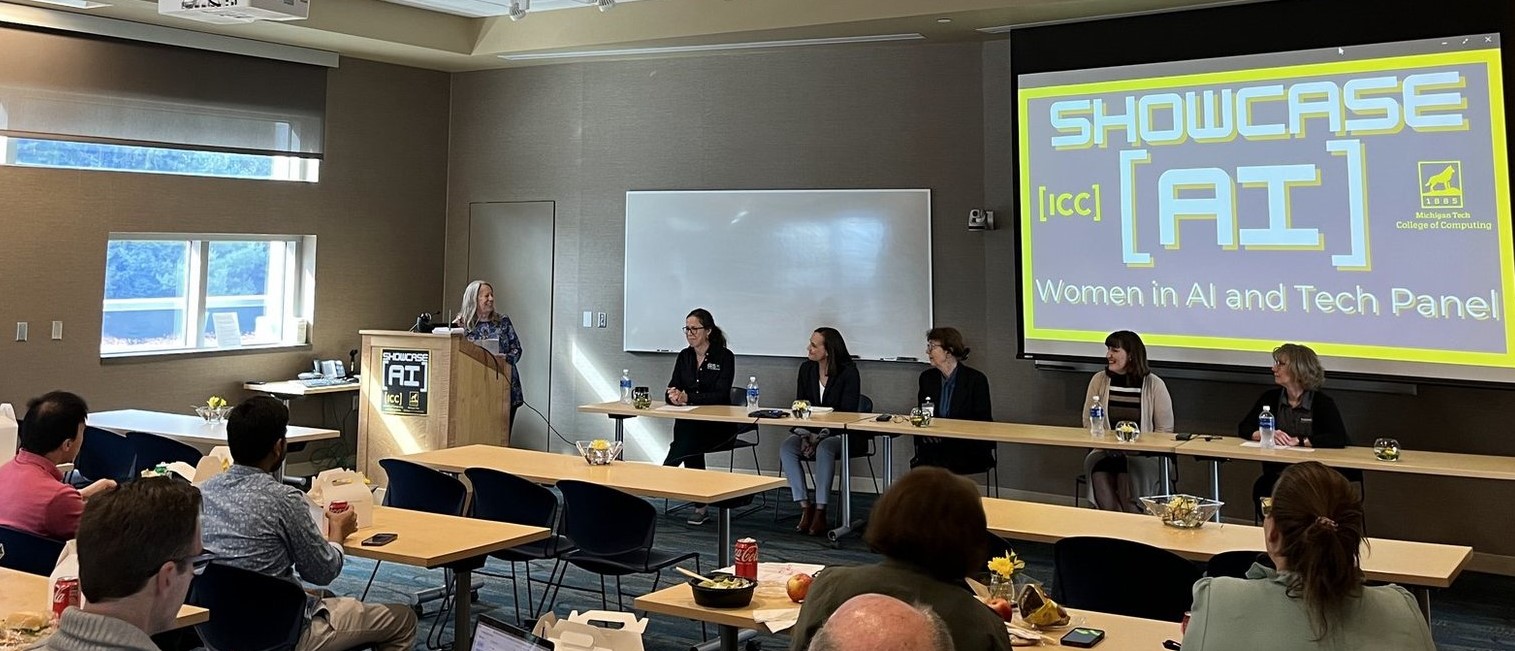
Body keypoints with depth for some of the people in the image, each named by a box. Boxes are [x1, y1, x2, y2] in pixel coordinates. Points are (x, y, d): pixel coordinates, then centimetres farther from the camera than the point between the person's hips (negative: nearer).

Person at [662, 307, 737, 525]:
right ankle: (700, 506, -19)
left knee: (689, 436, -32)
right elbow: (671, 390, 4)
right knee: (690, 442, -27)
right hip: (689, 421, 4)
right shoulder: (684, 356, 11)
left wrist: (688, 397, -27)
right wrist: (672, 395, -21)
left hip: (717, 424, -4)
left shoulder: (724, 356, -5)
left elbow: (720, 395, -16)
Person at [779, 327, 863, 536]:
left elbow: (847, 413, -14)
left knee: (824, 449, -36)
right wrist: (805, 435, -12)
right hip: (811, 431, 5)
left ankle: (820, 511, -29)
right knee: (786, 448, -23)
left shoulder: (848, 372, -10)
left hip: (841, 433, -5)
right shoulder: (806, 369, 6)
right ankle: (805, 507, -21)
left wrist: (820, 437, -22)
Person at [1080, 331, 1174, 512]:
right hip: (1106, 452, 2)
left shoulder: (1154, 385, 0)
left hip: (1144, 455, -2)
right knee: (1099, 476, -32)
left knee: (1128, 478, -35)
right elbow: (1088, 422, 9)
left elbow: (1165, 429, 1)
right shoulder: (1099, 380, 7)